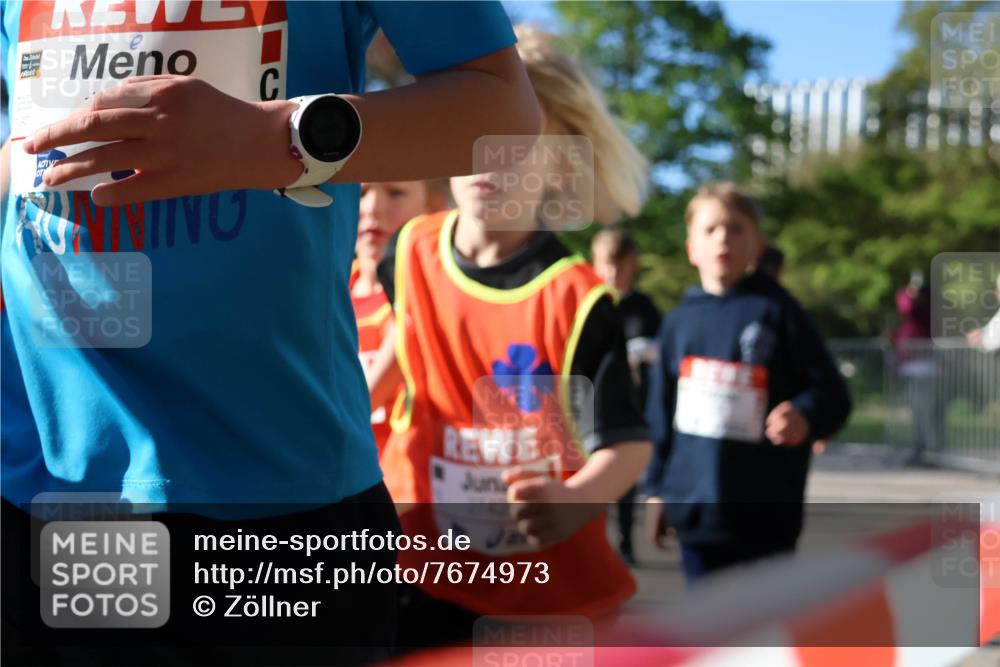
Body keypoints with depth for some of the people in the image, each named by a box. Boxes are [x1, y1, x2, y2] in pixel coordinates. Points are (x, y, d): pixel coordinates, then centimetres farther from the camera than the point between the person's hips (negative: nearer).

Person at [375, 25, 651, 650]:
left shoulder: (577, 296, -18)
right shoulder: (410, 255, -3)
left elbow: (627, 441, -21)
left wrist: (576, 499, -38)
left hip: (557, 584, -3)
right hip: (429, 573, 3)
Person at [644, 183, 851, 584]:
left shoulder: (777, 312, -2)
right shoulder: (679, 321, 9)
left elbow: (831, 393, -4)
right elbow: (661, 412, 15)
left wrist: (805, 417, -26)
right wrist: (657, 488, 14)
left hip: (764, 518, -3)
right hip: (694, 505, 3)